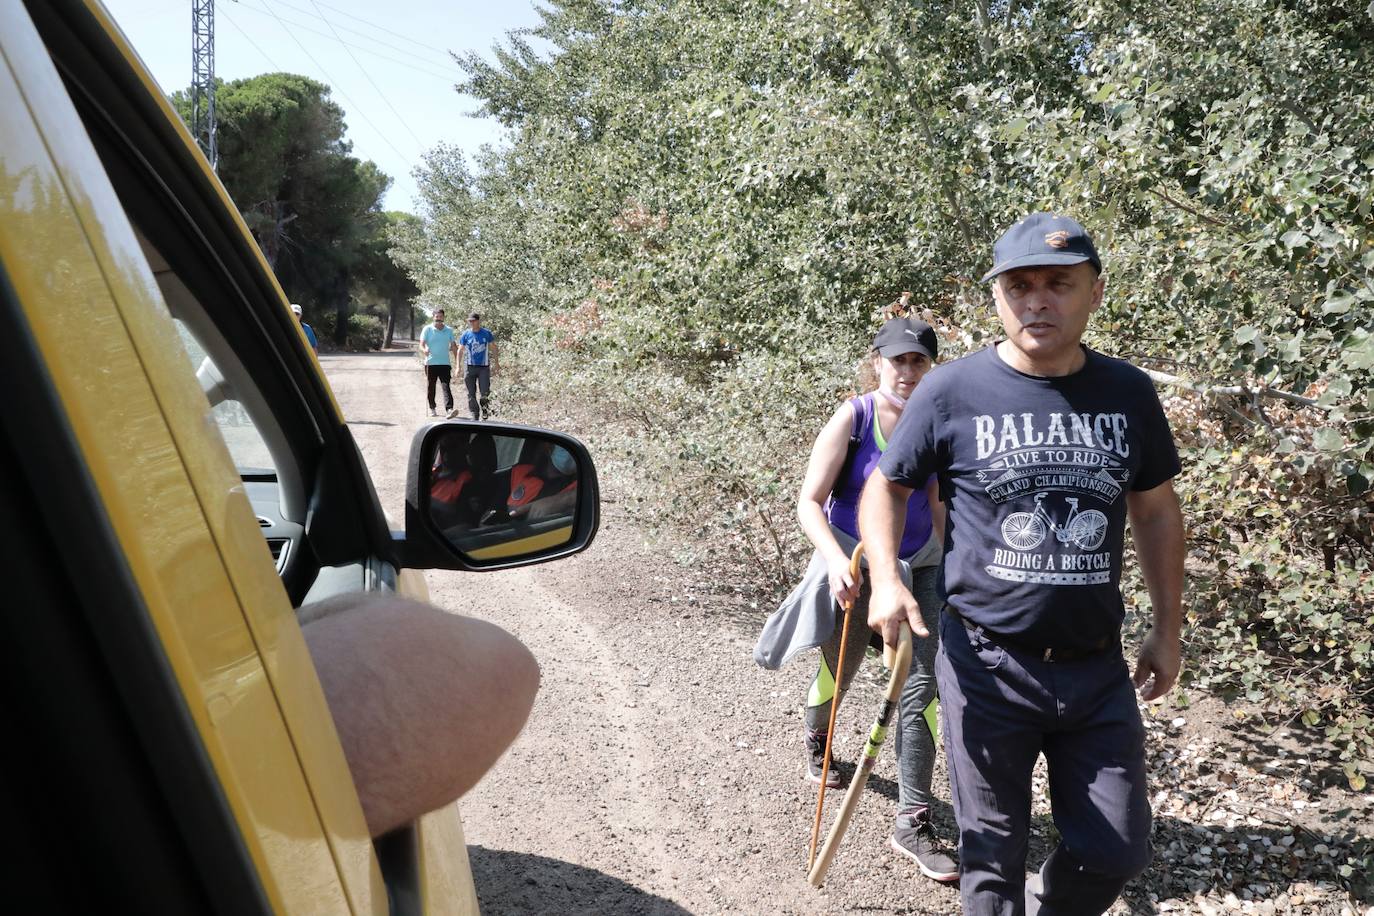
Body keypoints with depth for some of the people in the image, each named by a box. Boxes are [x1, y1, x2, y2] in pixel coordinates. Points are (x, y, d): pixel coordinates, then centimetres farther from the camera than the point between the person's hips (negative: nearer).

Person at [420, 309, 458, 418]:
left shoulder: (449, 330, 10)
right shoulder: (427, 329, 2)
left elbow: (453, 346, 15)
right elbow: (421, 344, -4)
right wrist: (424, 350, -27)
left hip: (445, 363, 0)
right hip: (431, 363, 0)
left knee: (446, 386, -11)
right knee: (431, 387, 7)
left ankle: (449, 409, -23)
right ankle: (432, 408, 21)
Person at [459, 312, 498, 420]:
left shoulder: (486, 333, 1)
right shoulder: (466, 334, 1)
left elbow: (493, 348, 10)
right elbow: (460, 350, 6)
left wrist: (495, 363, 9)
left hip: (484, 367, -1)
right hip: (470, 367, 1)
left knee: (485, 392, -9)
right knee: (471, 394, 3)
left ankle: (484, 405, 21)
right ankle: (475, 416, 12)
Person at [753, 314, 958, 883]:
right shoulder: (853, 418, -15)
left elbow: (937, 503, 9)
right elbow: (809, 502, -18)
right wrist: (833, 558, -34)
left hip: (917, 567, 3)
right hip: (854, 567, -2)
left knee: (922, 684, -7)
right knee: (837, 676, 17)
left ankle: (912, 822, 3)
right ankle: (816, 740, 53)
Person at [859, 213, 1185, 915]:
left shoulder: (1128, 394, 1)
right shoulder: (953, 392, -9)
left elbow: (1156, 511, 12)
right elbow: (886, 486, 2)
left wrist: (1167, 631, 13)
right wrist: (886, 579, -15)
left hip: (1098, 668, 3)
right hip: (986, 666, -3)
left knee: (1118, 853, 12)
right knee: (993, 854, 10)